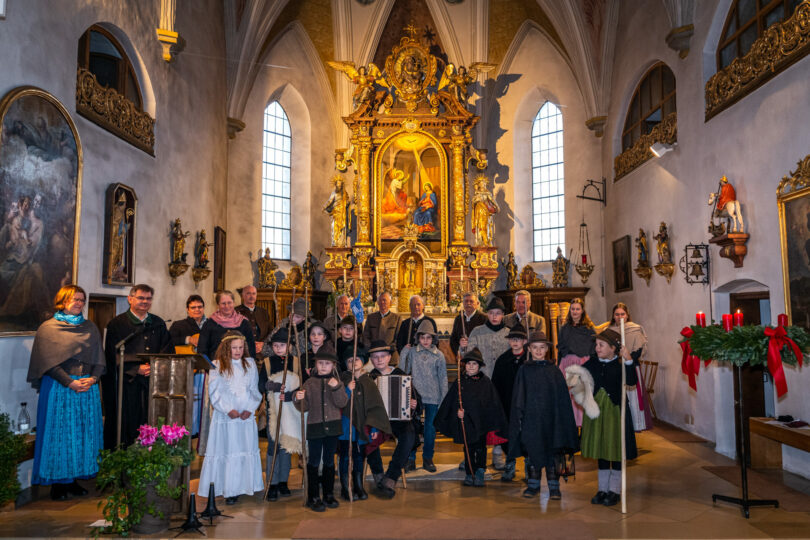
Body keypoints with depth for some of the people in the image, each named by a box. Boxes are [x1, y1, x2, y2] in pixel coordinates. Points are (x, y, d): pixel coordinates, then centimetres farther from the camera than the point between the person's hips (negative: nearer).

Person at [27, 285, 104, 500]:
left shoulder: (91, 328, 12)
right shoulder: (48, 328, 0)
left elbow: (99, 359, 8)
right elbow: (48, 362, -7)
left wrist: (92, 379, -9)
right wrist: (70, 383, -15)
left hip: (88, 387, 4)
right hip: (58, 388, -4)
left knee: (83, 433, 5)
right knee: (59, 433, 0)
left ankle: (73, 479, 15)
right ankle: (57, 483, 11)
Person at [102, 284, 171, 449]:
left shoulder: (158, 324, 15)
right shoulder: (117, 324, 3)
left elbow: (167, 350, 10)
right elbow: (113, 355, -5)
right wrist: (136, 369, -15)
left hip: (152, 380, 3)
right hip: (126, 381, -3)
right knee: (126, 422, -1)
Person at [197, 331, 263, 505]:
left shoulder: (250, 364, 8)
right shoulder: (216, 366, 0)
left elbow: (255, 390, 8)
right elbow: (214, 392, -3)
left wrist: (250, 409, -5)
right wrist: (228, 410, -12)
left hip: (246, 416, 3)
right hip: (225, 417, -2)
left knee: (246, 450, 3)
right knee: (225, 451, 0)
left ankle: (240, 487, 13)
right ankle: (227, 489, 8)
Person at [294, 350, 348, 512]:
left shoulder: (337, 382, 4)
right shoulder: (310, 383, 2)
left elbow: (342, 403, -9)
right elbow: (304, 407, 1)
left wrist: (336, 388, -22)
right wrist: (299, 399, -20)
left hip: (332, 426, 1)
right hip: (315, 426, -1)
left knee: (329, 461, 12)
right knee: (314, 461, 1)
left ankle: (329, 494, 23)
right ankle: (313, 497, 10)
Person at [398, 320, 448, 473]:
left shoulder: (439, 355, 2)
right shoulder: (412, 352, 2)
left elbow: (443, 378, 5)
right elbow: (403, 371, -1)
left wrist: (444, 399, 2)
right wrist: (404, 352, -7)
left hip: (433, 397, 0)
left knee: (430, 429, 7)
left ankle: (428, 458, 21)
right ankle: (410, 458, 14)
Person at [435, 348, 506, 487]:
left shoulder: (485, 382, 0)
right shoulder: (460, 381, 3)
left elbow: (492, 403, 1)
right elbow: (452, 401, 4)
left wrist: (493, 423, -4)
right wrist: (458, 410, -14)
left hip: (481, 422, -1)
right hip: (465, 421, 1)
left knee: (480, 448, -1)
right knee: (468, 449, 9)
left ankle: (479, 474, 9)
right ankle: (469, 474, 19)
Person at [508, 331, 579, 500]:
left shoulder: (554, 370, 4)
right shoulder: (524, 370, 3)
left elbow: (562, 398, 4)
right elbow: (518, 398, 3)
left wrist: (561, 419, -2)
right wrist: (519, 416, -5)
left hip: (550, 418, 0)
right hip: (530, 418, 0)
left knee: (552, 452, 4)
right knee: (531, 452, 6)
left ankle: (554, 486, 15)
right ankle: (533, 484, 20)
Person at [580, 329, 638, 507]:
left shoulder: (620, 365, -10)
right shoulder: (593, 363, 2)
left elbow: (631, 381, -26)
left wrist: (628, 361, -37)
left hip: (615, 410, -4)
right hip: (597, 410, 4)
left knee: (616, 450, 4)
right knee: (600, 449, 12)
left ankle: (615, 490, 17)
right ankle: (602, 489, 22)